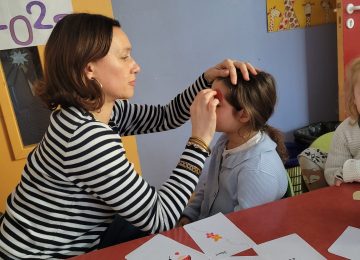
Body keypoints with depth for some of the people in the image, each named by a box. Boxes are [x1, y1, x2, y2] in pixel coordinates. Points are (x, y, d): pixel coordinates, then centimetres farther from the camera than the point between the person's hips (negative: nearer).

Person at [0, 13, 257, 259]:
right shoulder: (87, 135, -33)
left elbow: (165, 117, 7)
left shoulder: (106, 111, -6)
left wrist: (207, 79, -5)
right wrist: (199, 142, -26)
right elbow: (157, 218, -28)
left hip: (78, 239, 8)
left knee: (175, 235, 16)